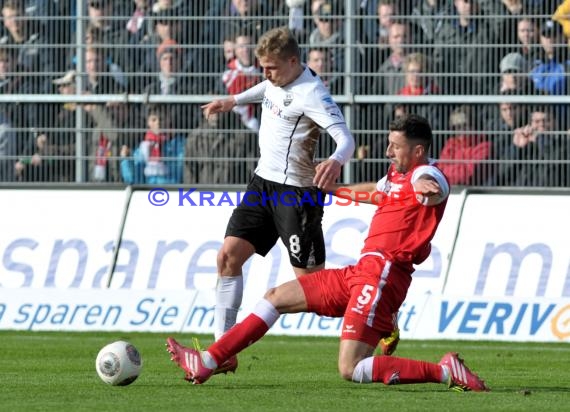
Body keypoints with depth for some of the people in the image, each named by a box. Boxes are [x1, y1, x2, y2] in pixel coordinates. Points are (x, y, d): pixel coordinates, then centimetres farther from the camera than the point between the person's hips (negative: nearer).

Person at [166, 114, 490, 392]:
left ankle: (446, 372, -16)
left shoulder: (428, 175, -12)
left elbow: (434, 188, -39)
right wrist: (331, 188, 55)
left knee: (351, 370, -20)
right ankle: (206, 363, 20)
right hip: (360, 273, 10)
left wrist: (425, 187, -62)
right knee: (277, 298, 15)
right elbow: (375, 191, 41)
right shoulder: (396, 176, 17)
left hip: (382, 276, -10)